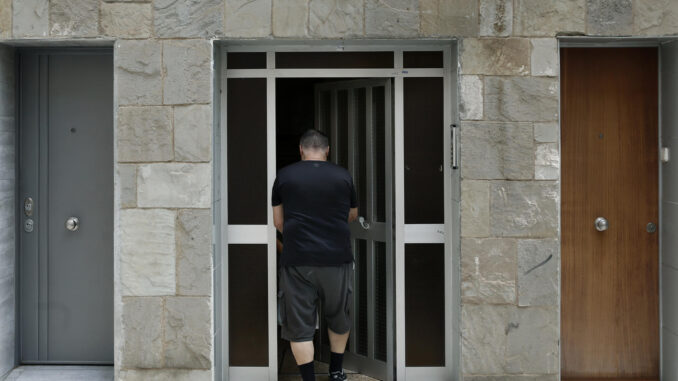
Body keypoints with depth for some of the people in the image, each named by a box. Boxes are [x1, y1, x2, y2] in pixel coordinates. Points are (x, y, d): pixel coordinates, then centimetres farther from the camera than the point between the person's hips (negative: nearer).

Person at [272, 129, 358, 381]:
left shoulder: (284, 176, 1)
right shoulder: (343, 176, 3)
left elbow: (278, 221, 8)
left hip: (297, 259, -1)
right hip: (337, 257, 2)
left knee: (299, 326, 5)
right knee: (339, 319, 21)